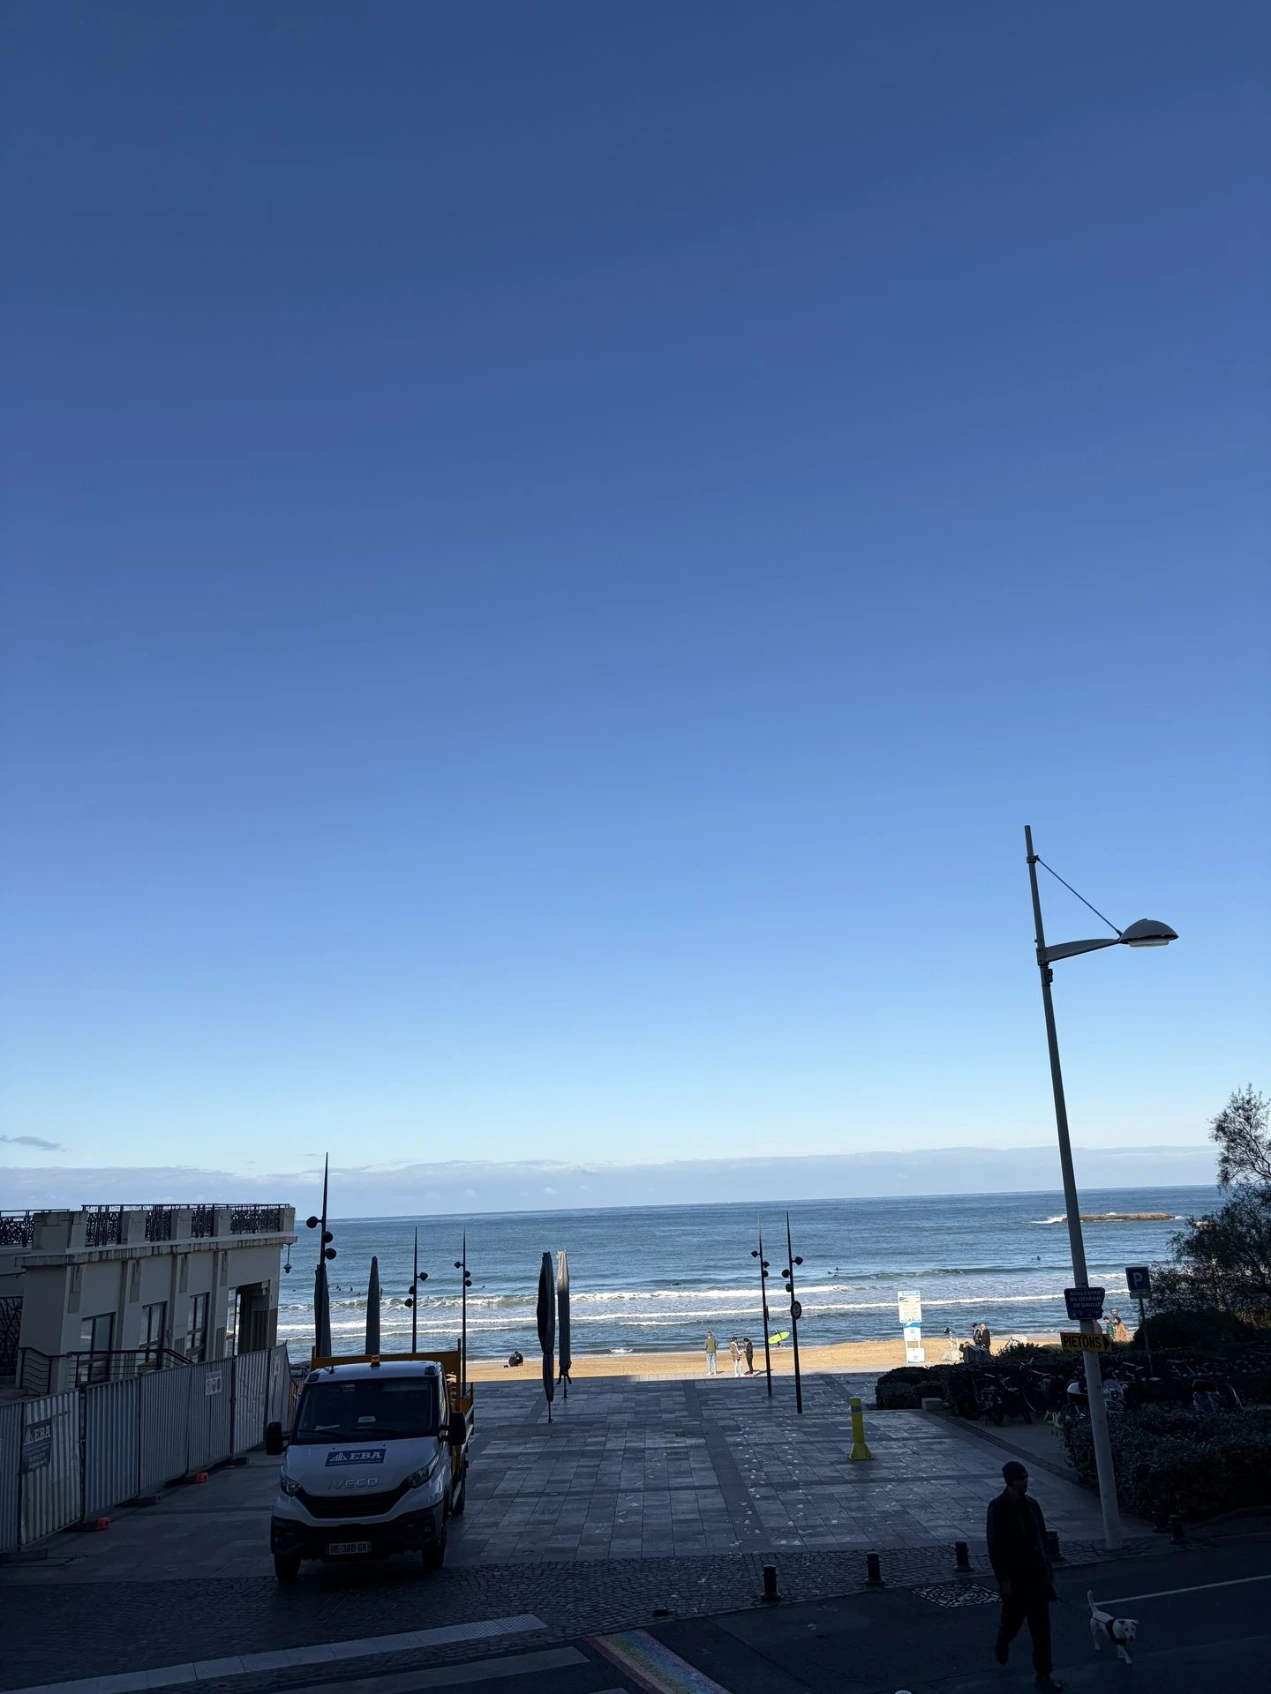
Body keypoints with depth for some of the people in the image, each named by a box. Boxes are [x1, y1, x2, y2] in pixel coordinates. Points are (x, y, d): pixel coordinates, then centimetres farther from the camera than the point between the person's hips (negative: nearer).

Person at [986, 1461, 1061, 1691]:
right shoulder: (997, 1507, -16)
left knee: (1041, 1626, 4)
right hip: (1014, 1577, -4)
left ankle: (1043, 1674, 14)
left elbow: (1042, 1539, 9)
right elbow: (994, 1546, -15)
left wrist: (1047, 1571, 8)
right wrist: (1003, 1579, -16)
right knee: (1013, 1620, 12)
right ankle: (1002, 1645, 43)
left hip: (1036, 1574, 4)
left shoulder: (1032, 1505, 2)